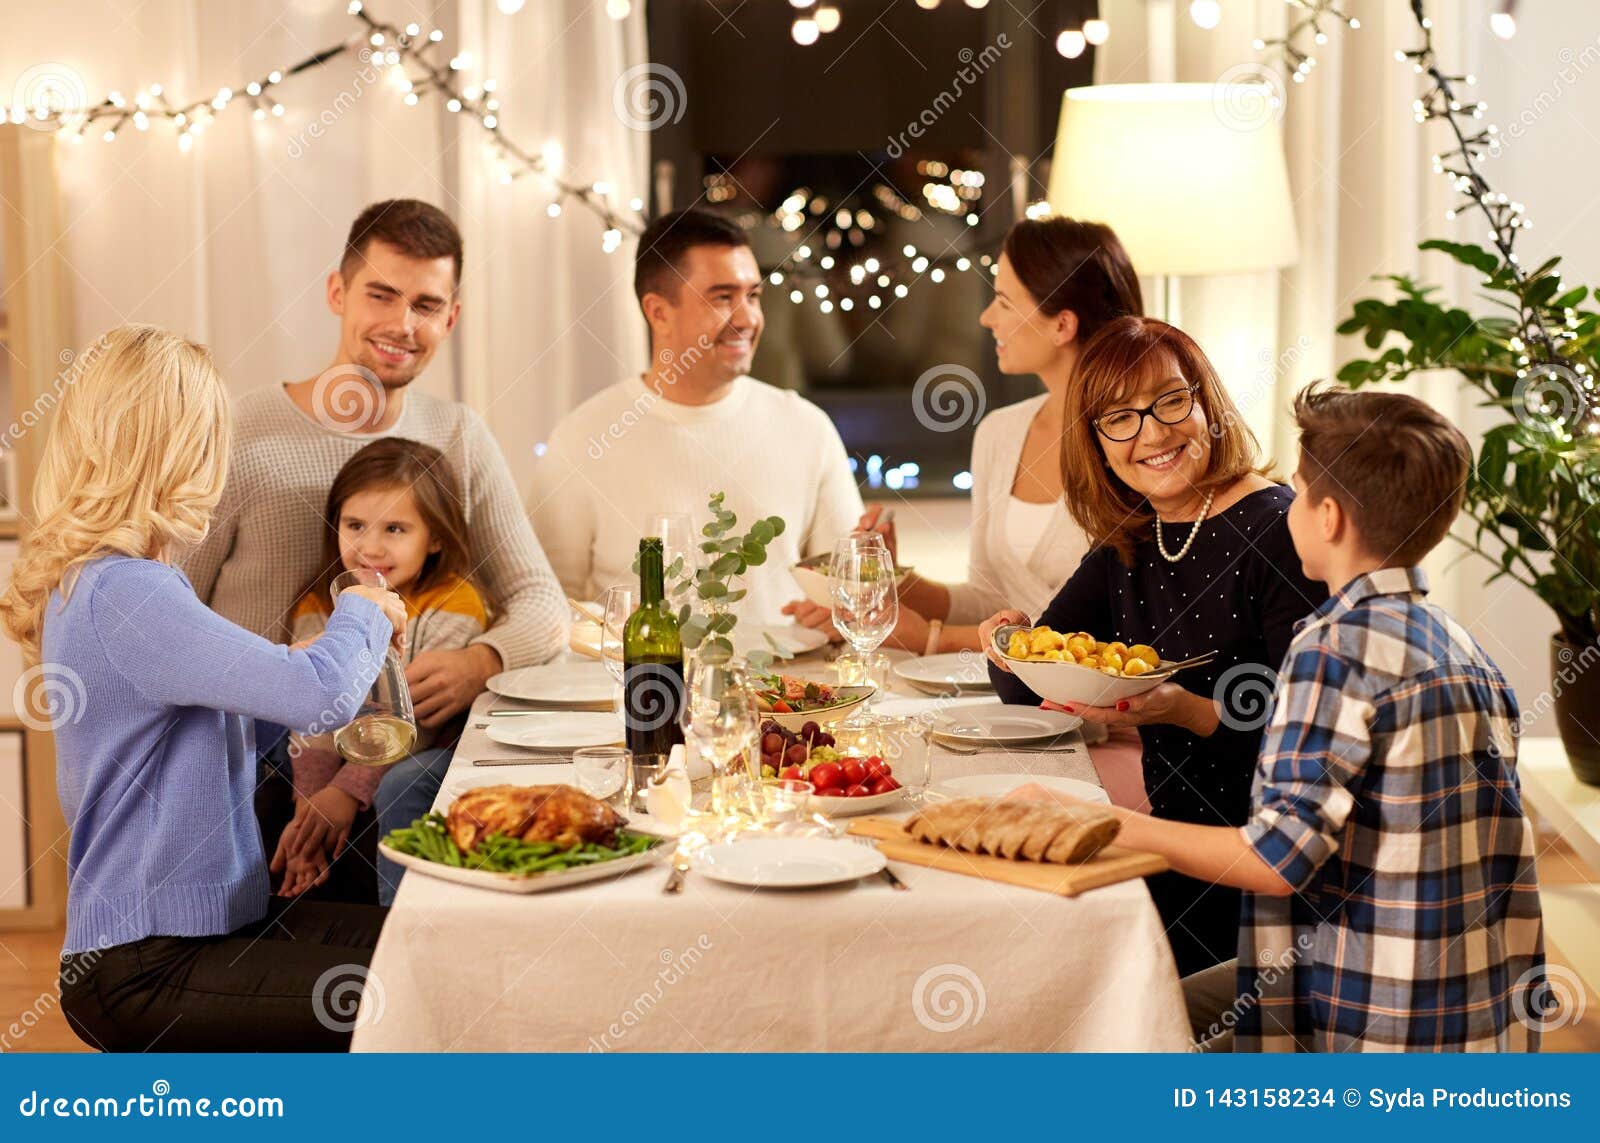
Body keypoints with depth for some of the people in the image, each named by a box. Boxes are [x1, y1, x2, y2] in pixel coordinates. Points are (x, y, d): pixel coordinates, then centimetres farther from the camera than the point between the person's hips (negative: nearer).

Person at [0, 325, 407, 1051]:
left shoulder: (91, 579, 10)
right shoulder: (122, 596, -22)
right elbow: (322, 692, -29)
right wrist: (363, 613, -7)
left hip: (212, 920, 10)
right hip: (142, 970, -10)